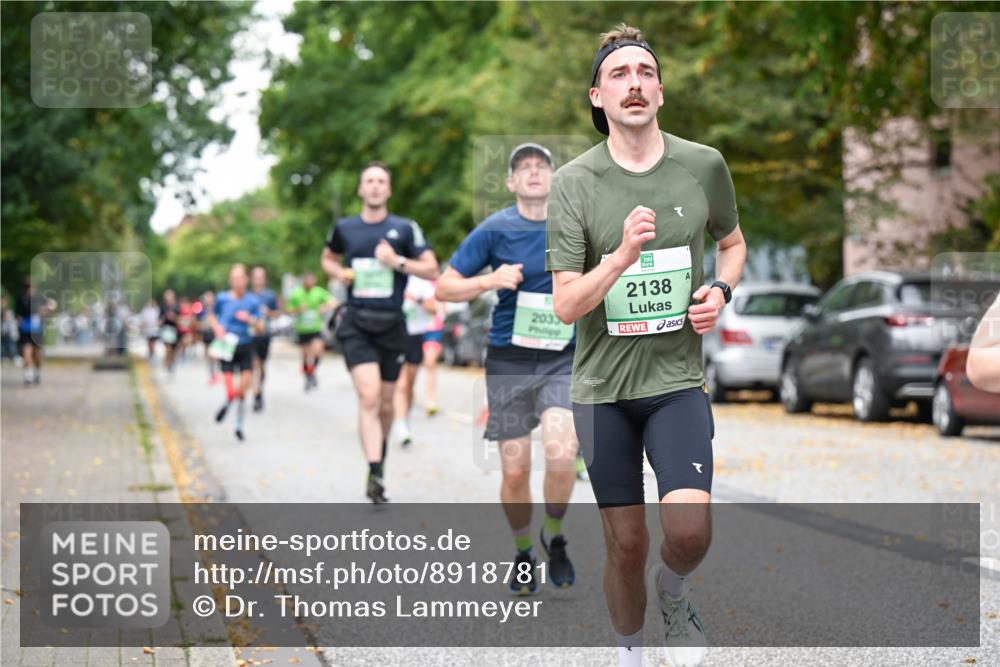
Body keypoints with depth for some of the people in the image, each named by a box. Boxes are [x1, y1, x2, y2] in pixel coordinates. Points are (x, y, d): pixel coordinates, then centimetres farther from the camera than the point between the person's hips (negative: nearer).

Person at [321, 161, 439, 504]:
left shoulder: (405, 228, 0)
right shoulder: (344, 228, 6)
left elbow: (432, 270, -2)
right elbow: (328, 258, 25)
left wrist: (398, 261, -16)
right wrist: (338, 273, 2)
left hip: (392, 324, 1)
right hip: (356, 324, -1)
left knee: (385, 404, 11)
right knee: (368, 397, -17)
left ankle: (379, 461, 36)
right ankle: (375, 474, -21)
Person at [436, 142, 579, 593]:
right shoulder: (495, 230, -4)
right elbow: (444, 288, -3)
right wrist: (489, 281, -19)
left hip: (563, 358, 0)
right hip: (509, 361, 0)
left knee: (562, 456, -21)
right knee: (515, 471, 1)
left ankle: (554, 538, 7)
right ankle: (523, 554, 26)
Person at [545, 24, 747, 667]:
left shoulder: (705, 166, -1)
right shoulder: (574, 182, -6)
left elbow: (734, 242, 20)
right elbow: (566, 305, -9)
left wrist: (721, 290, -2)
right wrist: (623, 256, -25)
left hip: (678, 380, 1)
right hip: (604, 387, 0)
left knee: (689, 528, -19)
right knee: (626, 543, 6)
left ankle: (673, 590, 16)